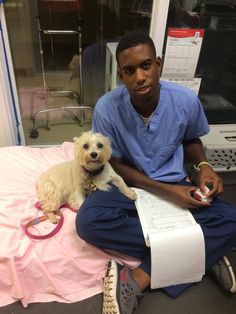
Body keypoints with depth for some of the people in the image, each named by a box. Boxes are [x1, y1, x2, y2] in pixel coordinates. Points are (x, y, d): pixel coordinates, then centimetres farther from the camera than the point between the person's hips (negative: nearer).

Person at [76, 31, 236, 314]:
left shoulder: (186, 100, -12)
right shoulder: (106, 108, -19)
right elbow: (116, 165, -10)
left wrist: (203, 165, -13)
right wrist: (165, 191, -20)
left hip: (175, 185, 2)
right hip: (128, 184, -1)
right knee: (88, 222, -30)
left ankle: (138, 279, -20)